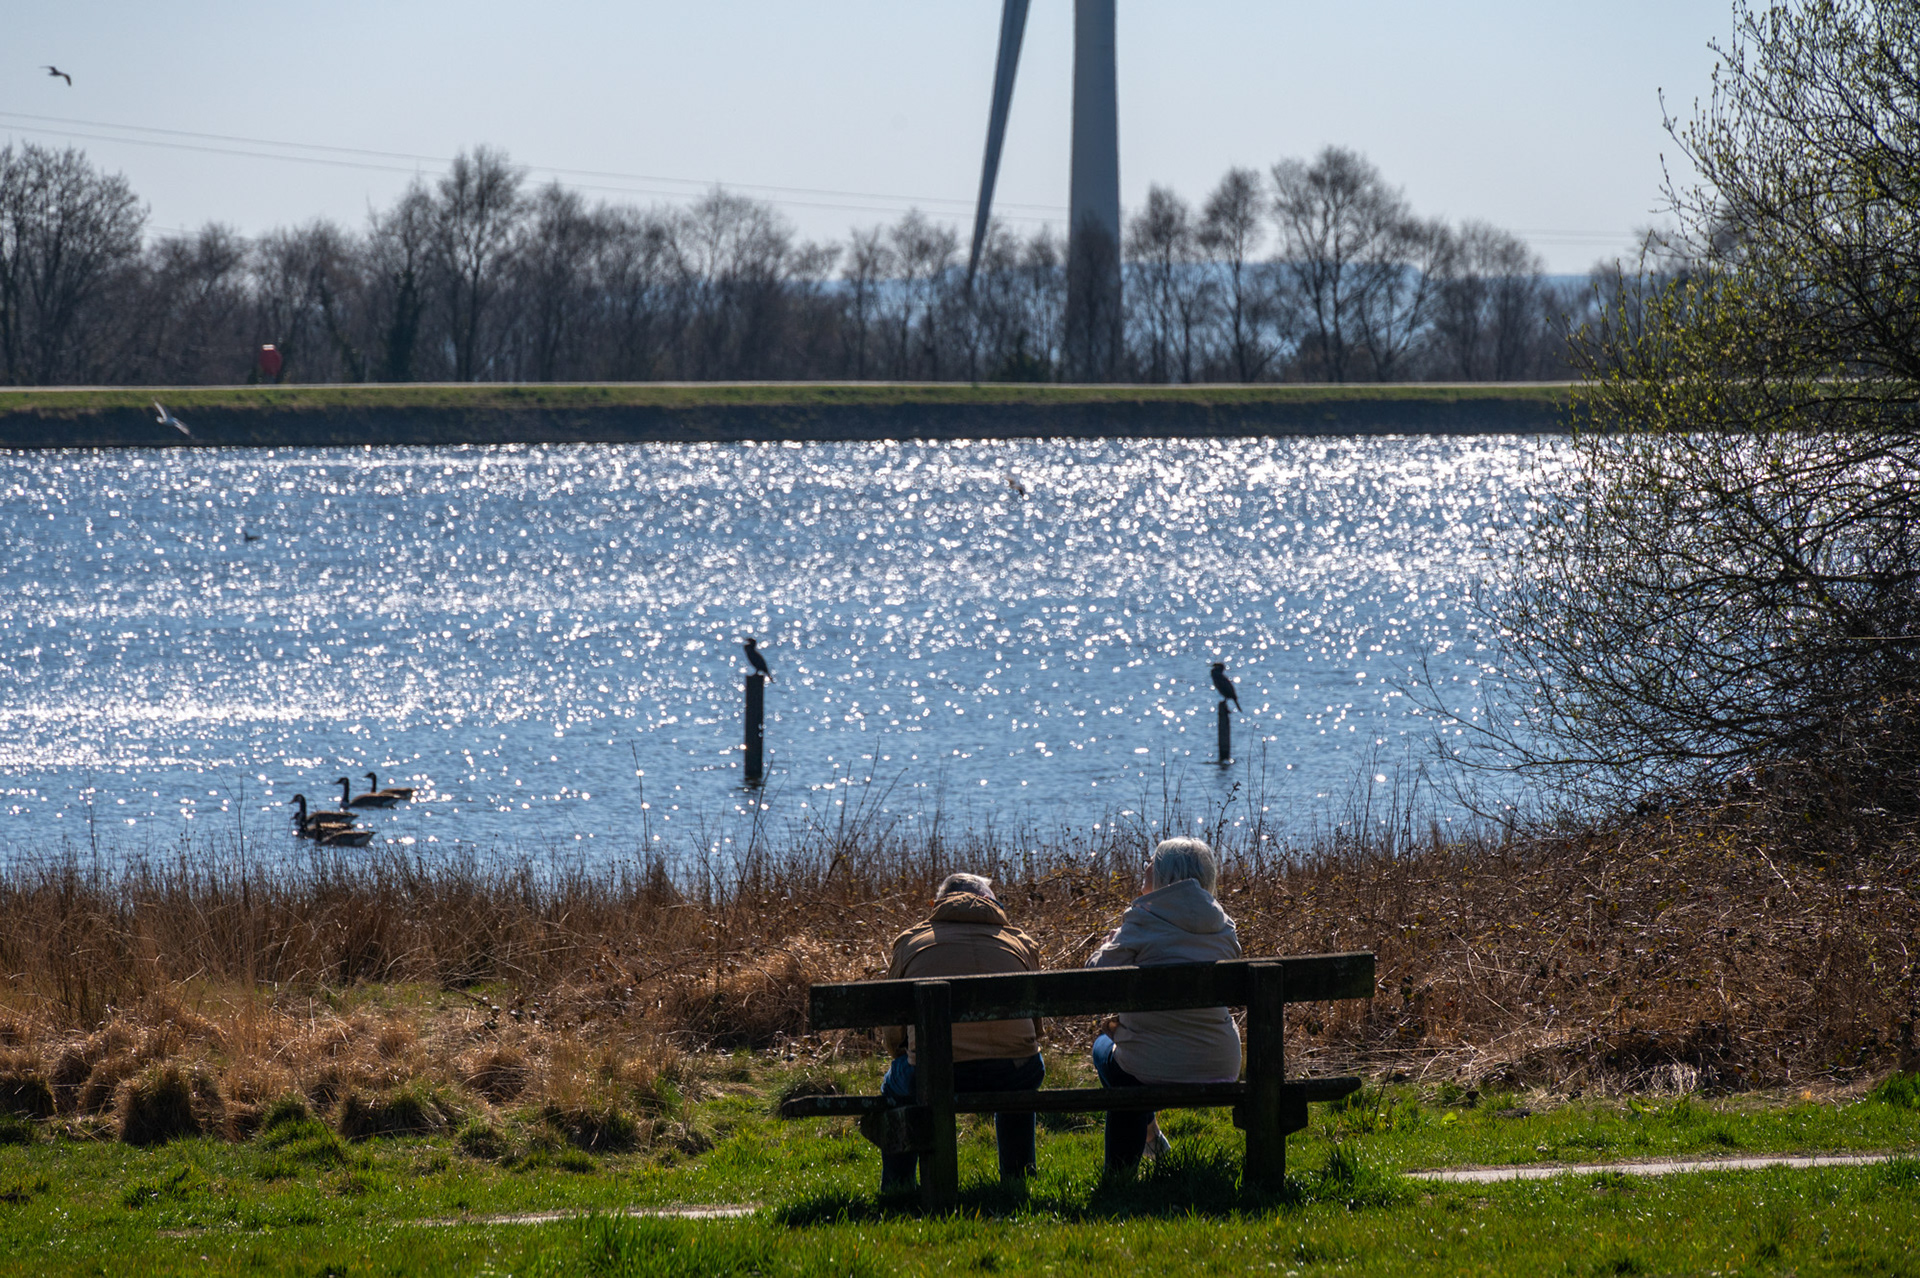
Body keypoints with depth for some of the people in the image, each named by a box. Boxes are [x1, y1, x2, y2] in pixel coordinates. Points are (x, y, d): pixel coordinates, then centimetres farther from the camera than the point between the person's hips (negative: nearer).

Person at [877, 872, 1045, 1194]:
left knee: (896, 1089, 35)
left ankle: (894, 1192, 33)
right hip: (1013, 1071, 1)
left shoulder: (911, 941, 17)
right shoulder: (1021, 943, 20)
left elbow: (895, 1034, 19)